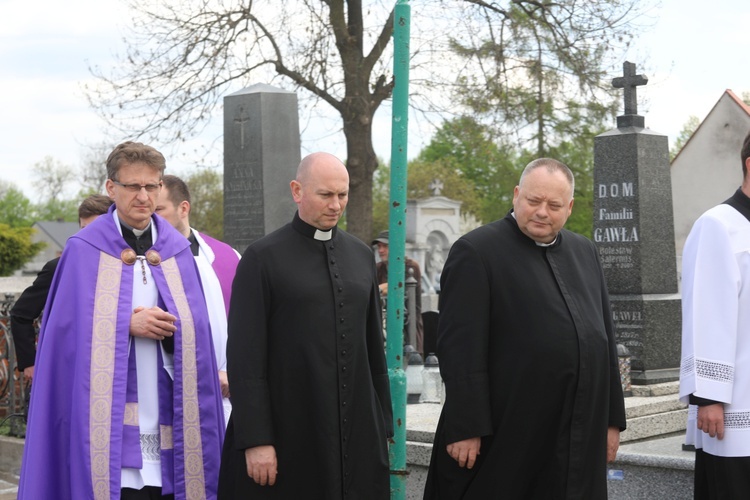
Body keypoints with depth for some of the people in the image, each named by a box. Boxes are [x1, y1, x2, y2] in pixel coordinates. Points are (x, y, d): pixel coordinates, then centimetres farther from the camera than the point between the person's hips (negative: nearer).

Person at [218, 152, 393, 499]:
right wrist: (255, 440, -12)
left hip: (357, 435, 4)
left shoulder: (361, 256, 10)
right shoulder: (263, 258, -5)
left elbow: (374, 347, 14)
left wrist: (383, 425, 11)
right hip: (287, 439, -4)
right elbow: (245, 357, -8)